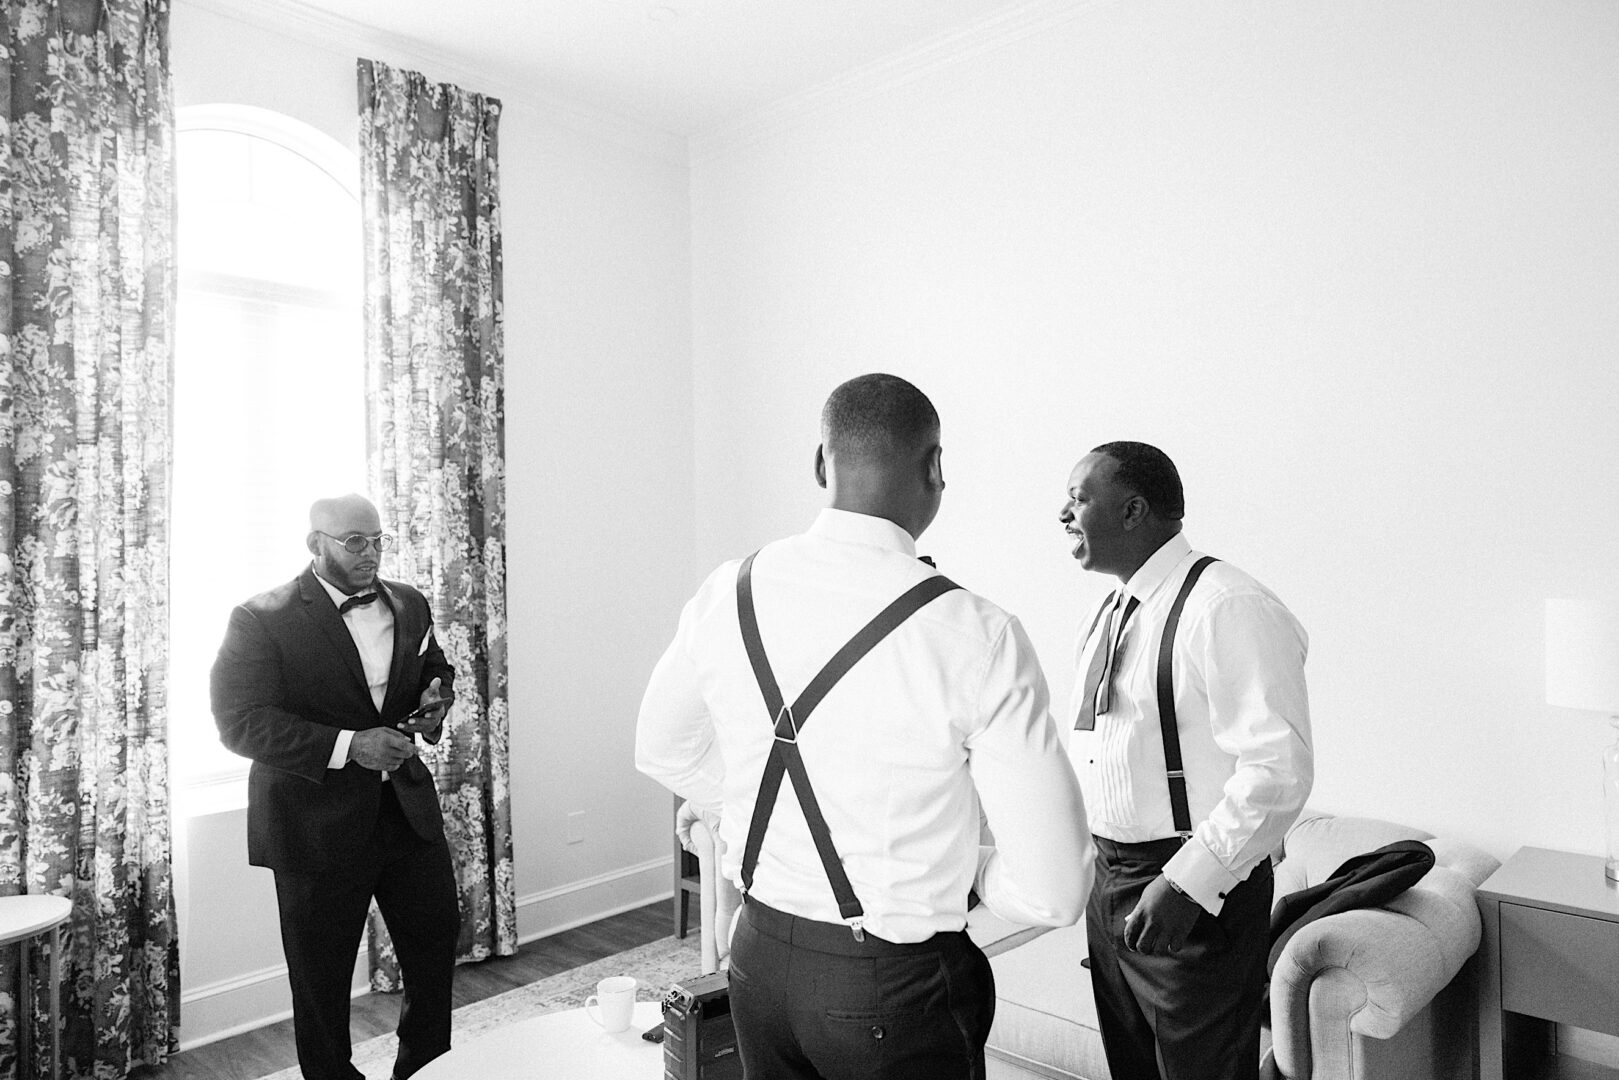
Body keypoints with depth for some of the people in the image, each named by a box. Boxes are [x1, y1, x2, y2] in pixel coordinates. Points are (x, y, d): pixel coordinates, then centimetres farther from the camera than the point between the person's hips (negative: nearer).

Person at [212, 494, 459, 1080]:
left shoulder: (409, 604, 5)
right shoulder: (261, 618, -13)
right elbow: (240, 722, -19)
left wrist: (437, 697, -3)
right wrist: (347, 745, -28)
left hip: (409, 811, 5)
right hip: (318, 827, -5)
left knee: (437, 945, 16)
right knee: (321, 982, 11)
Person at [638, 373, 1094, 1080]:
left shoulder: (728, 593, -10)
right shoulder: (978, 638, -24)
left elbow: (663, 751, 9)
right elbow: (1054, 894, -18)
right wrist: (952, 870, 1)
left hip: (758, 955, 5)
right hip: (893, 988, -4)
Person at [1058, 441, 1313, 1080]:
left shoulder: (1227, 609, -19)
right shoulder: (1107, 617, 10)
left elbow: (1278, 770, -25)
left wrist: (1185, 883, -26)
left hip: (1198, 892, -8)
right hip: (1105, 879, 8)